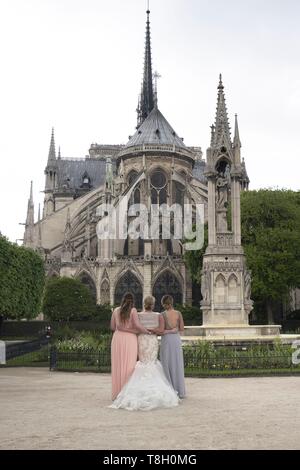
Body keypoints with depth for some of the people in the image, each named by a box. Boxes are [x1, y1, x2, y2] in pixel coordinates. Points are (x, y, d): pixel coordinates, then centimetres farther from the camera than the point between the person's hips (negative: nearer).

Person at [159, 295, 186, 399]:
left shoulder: (163, 314, -9)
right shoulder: (178, 313, 0)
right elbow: (182, 328, 2)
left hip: (166, 339, -3)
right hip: (176, 338, 3)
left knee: (167, 364, 5)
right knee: (177, 364, 10)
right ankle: (179, 391, 15)